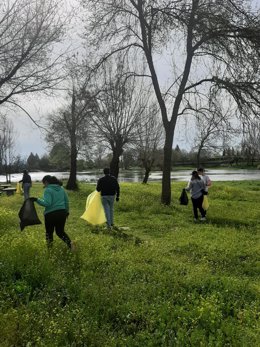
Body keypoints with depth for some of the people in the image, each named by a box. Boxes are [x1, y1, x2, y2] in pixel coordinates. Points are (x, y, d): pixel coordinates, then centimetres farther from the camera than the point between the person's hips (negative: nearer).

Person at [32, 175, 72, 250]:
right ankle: (70, 245, 8)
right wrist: (67, 211, 24)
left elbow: (47, 203, -22)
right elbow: (67, 201, 14)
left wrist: (37, 200, -19)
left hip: (51, 214, -6)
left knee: (49, 232, 15)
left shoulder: (48, 190, -11)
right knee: (60, 231, 20)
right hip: (62, 213, 6)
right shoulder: (61, 188, 10)